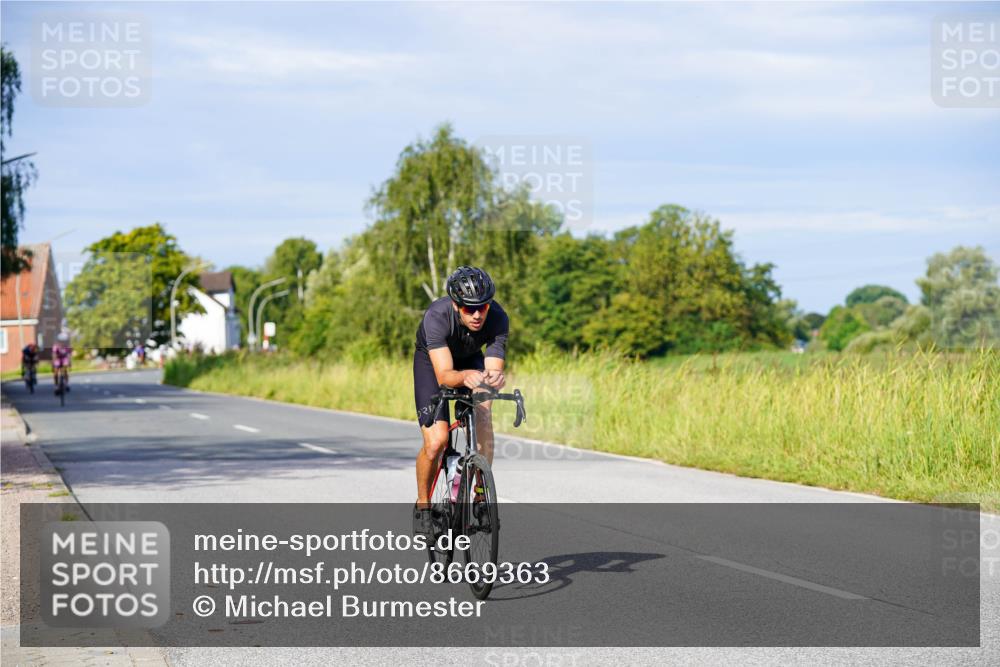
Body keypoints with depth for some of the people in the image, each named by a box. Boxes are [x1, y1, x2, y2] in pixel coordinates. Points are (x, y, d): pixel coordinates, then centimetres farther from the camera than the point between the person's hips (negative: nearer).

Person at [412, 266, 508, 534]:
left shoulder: (498, 318, -32)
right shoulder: (437, 316, -39)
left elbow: (493, 368, -33)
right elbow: (444, 376, -44)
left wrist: (494, 377, -57)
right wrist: (465, 377, -66)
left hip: (472, 360, 2)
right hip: (432, 362, -2)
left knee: (482, 413, -28)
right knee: (436, 443, -18)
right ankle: (423, 505, 8)